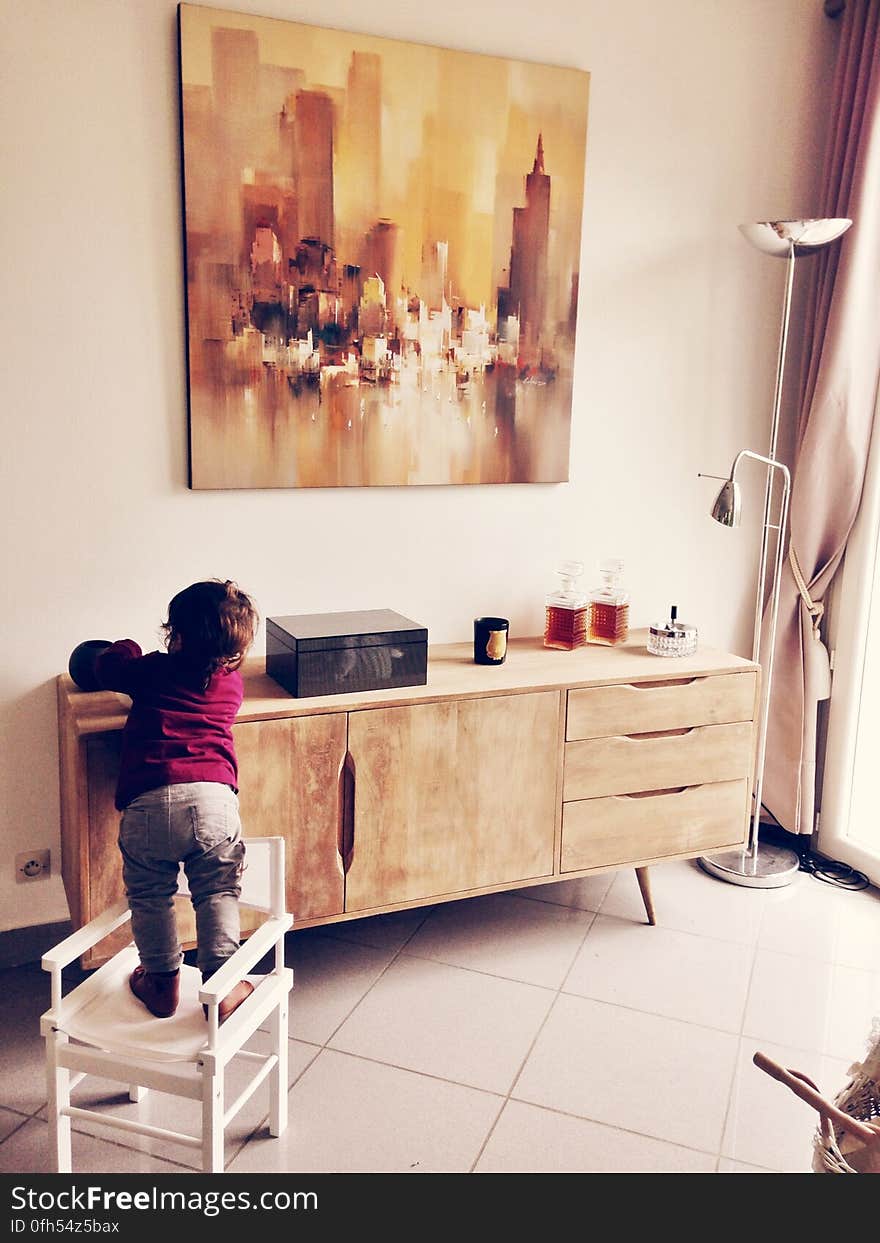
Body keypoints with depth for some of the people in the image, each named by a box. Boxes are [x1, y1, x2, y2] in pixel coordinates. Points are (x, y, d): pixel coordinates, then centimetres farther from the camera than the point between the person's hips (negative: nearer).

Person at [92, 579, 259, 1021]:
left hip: (148, 802, -1)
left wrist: (125, 648, 50)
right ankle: (221, 987, 12)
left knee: (149, 896, 17)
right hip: (214, 797, 1)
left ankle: (162, 983, 26)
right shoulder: (231, 683, 17)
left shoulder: (152, 669, 11)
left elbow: (105, 665, 30)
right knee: (218, 893, 14)